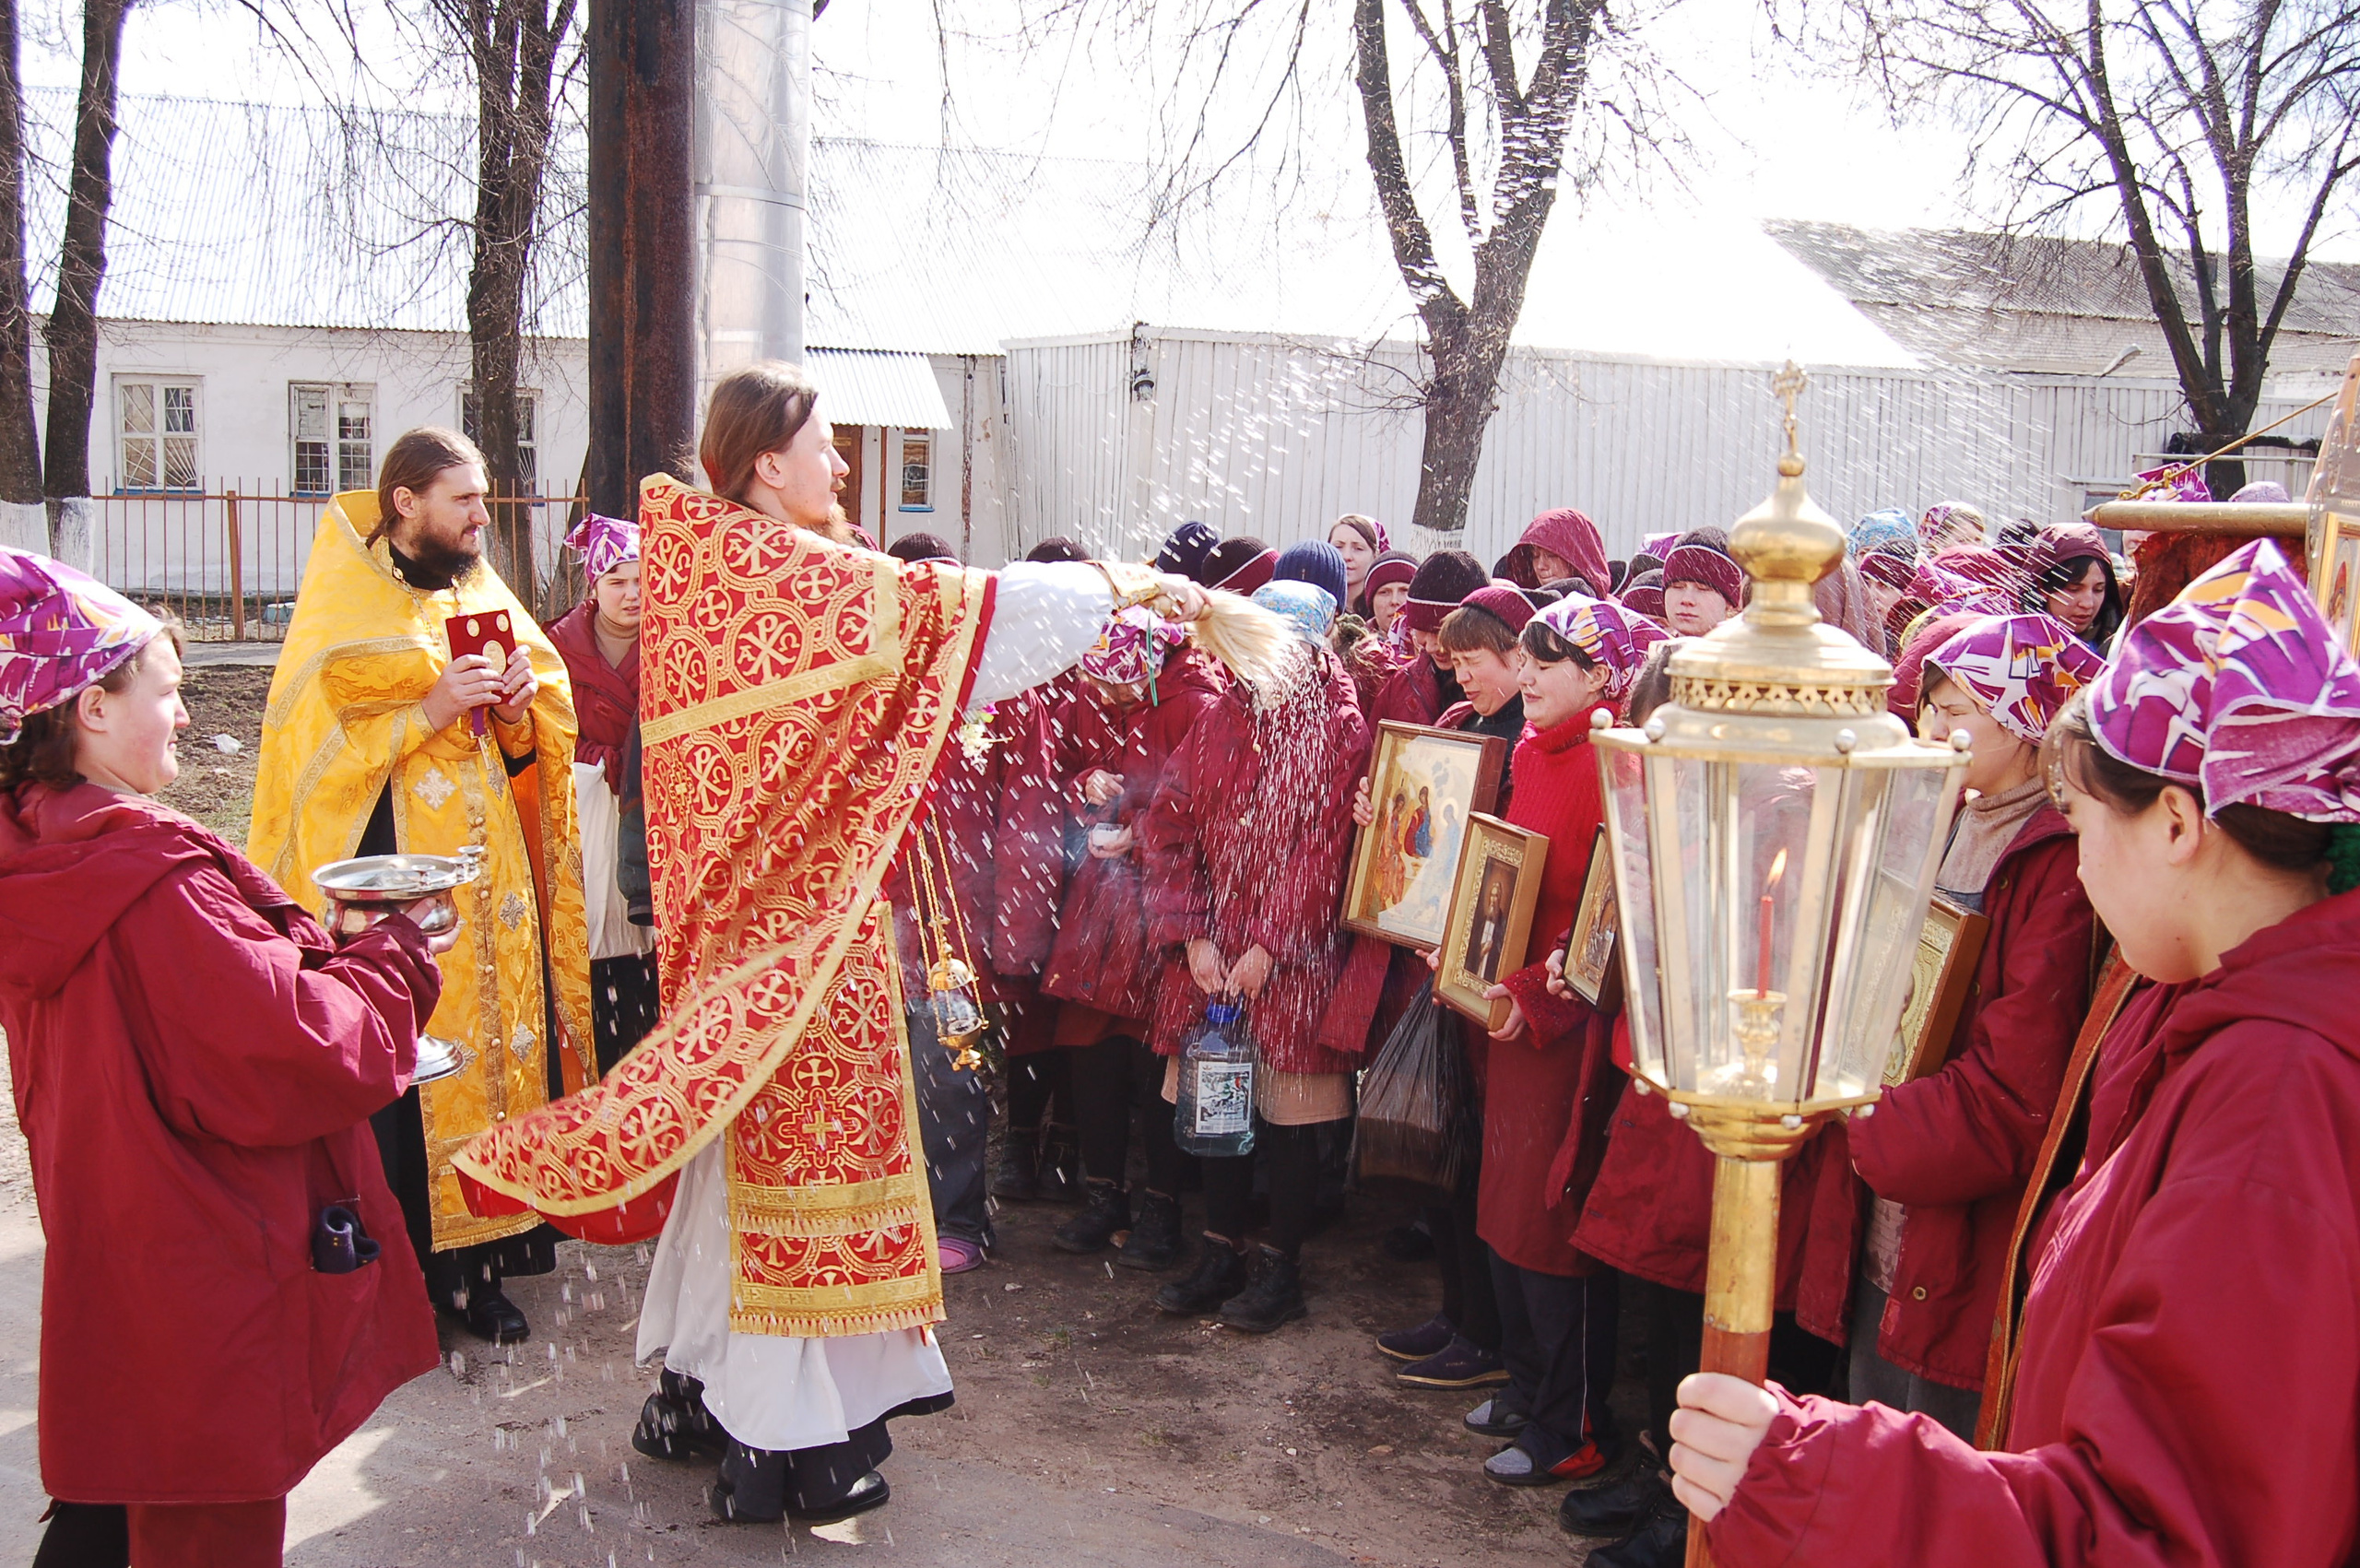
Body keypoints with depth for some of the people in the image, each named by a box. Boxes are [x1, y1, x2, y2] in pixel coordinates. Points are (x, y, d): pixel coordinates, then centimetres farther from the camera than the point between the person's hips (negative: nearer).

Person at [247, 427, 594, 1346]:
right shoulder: (340, 611, -4)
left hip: (491, 885, 6)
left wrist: (518, 710, -4)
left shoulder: (484, 598, 13)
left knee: (494, 1050, 6)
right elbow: (317, 748, -10)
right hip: (388, 886, -6)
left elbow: (527, 751, 17)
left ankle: (471, 1264, 17)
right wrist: (430, 712, -18)